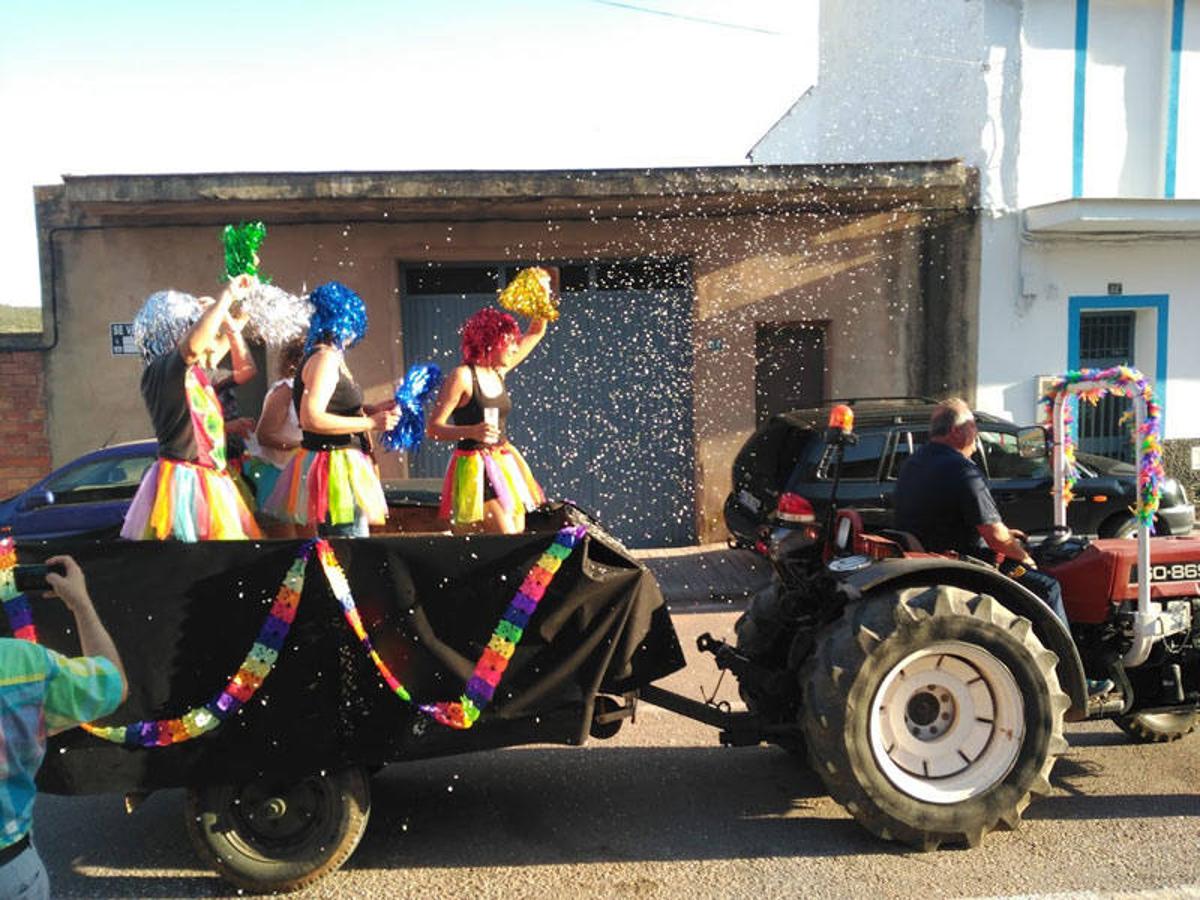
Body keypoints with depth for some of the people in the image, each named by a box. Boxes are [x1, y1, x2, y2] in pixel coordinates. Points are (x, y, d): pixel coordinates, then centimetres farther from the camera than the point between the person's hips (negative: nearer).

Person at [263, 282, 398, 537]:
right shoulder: (325, 358, -14)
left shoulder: (331, 358, 15)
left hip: (339, 464, 10)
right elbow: (311, 418, -23)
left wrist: (376, 411, 17)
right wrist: (370, 423, -19)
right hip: (335, 465, -10)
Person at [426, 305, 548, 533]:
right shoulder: (463, 376, -12)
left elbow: (536, 332, 19)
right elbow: (433, 428, -14)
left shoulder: (499, 372, 8)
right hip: (476, 469, -7)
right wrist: (472, 431, -29)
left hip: (505, 465, 8)